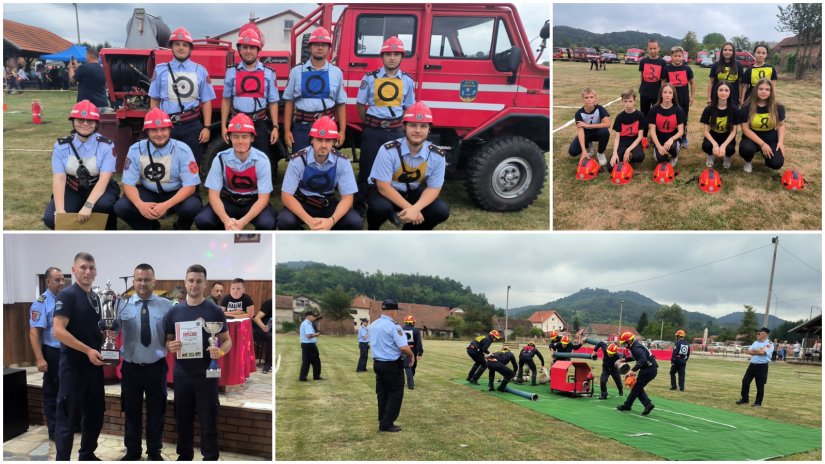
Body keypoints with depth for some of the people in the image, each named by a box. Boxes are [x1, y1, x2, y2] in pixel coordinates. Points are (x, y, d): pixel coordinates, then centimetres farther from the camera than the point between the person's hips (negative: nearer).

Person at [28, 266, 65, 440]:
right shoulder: (41, 303, -12)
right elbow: (34, 332, -16)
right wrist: (40, 359, -23)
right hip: (53, 353, -5)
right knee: (52, 392, 8)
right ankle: (54, 431, 18)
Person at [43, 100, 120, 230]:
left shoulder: (106, 146, -12)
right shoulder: (61, 145, -5)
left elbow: (104, 179, -22)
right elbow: (59, 178, -14)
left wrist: (88, 205, -39)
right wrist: (60, 210, -30)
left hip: (98, 188, -2)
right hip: (72, 190, 2)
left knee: (103, 204, -36)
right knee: (50, 218, -22)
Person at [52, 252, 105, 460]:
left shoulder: (95, 297, 11)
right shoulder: (67, 295, -12)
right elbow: (58, 331, -20)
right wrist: (88, 350, -23)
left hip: (94, 365, 8)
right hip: (73, 366, -8)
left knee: (95, 414, 16)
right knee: (68, 417, 0)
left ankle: (87, 454, 31)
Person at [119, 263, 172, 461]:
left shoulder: (166, 306, -2)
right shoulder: (123, 305, -1)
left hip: (157, 367, 0)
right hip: (131, 368, 0)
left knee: (156, 412, 12)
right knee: (131, 412, 14)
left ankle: (155, 451, 30)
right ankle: (132, 452, 31)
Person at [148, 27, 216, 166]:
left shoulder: (200, 71, 6)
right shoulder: (161, 70, 7)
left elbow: (206, 102, 5)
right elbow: (154, 101, 10)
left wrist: (206, 127, -3)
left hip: (192, 127, 0)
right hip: (167, 126, 1)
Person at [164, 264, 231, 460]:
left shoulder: (215, 311, -3)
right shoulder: (174, 311, 4)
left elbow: (227, 340, 1)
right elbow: (167, 340, 9)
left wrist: (220, 351, -21)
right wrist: (170, 346, -14)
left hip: (206, 375, -2)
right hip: (181, 375, 3)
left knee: (208, 421, 2)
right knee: (182, 420, 13)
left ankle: (211, 458, 13)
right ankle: (184, 455, 28)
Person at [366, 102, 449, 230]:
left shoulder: (437, 155, -15)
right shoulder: (388, 150, -26)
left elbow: (433, 188, -10)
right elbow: (384, 187, -23)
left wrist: (415, 208, -29)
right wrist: (409, 208, -30)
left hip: (412, 193, 4)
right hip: (384, 191, -4)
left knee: (441, 211, -18)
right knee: (380, 207, -37)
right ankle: (373, 231, 0)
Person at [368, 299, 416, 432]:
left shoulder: (373, 325, 6)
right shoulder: (393, 326, -19)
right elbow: (403, 347, -23)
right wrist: (411, 355, -6)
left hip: (377, 363, 8)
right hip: (392, 365, -8)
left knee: (382, 393, 16)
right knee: (395, 394, 3)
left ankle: (382, 421, 21)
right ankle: (386, 424, 4)